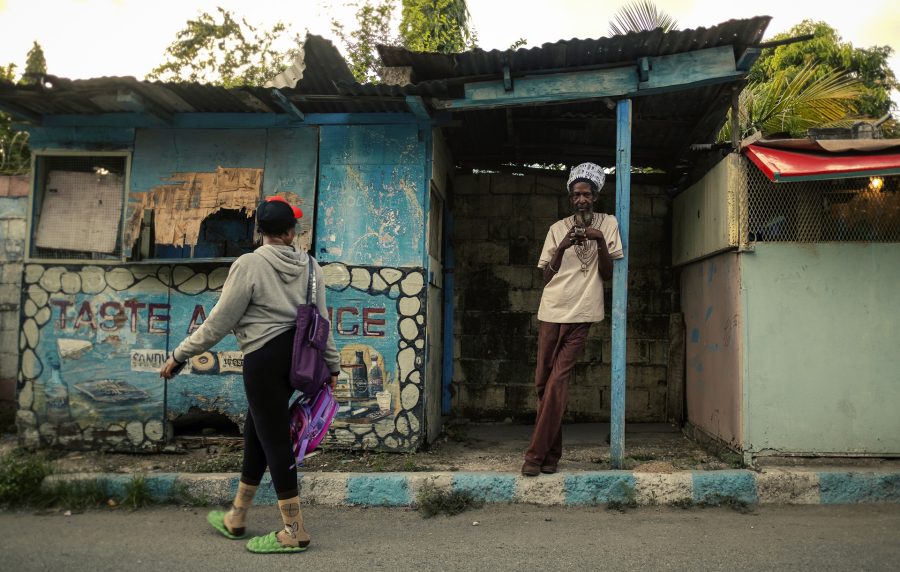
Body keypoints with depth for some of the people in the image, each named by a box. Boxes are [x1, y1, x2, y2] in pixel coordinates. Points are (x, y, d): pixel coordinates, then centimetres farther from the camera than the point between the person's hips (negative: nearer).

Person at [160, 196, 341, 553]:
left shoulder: (249, 264, -12)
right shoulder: (309, 265, 4)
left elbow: (220, 322, -10)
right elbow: (320, 319, 10)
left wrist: (180, 355, 1)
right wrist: (332, 363, 19)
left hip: (265, 358, -7)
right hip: (297, 354, 7)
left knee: (273, 438, 2)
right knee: (256, 431, 19)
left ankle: (295, 532, 11)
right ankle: (236, 519, 32)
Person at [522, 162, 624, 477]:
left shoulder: (608, 224, 7)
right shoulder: (558, 228, 11)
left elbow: (607, 273, 3)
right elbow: (546, 277, 7)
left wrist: (601, 242, -12)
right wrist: (562, 247, -8)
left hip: (582, 312, -3)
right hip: (552, 310, 3)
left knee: (557, 381, -11)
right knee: (544, 381, 3)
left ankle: (537, 453, -5)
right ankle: (552, 453, 16)